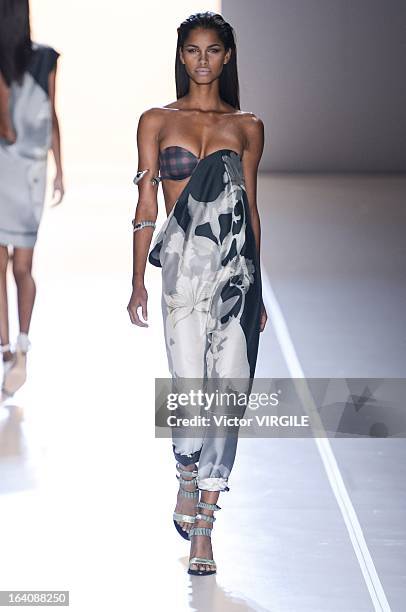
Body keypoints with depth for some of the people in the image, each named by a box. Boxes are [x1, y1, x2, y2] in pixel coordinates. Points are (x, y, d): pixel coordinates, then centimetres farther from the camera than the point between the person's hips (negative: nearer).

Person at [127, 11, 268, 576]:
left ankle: (202, 527, 5)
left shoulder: (247, 127, 13)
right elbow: (146, 207, 7)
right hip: (183, 264, -1)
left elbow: (250, 208, 15)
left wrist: (259, 289, 14)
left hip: (236, 268, 1)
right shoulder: (157, 121, 9)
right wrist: (138, 283, 2)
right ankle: (189, 478, 22)